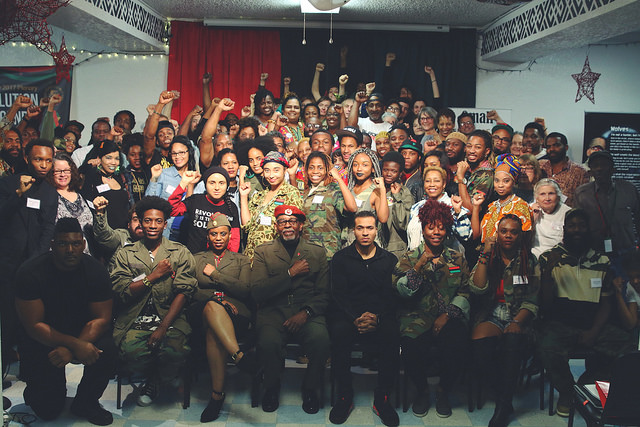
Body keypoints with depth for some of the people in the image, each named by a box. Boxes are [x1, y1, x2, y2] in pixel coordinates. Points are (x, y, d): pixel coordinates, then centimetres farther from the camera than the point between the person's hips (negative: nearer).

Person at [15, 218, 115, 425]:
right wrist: (75, 344, -31)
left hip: (85, 332, 2)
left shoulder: (95, 271, -11)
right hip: (43, 338, -2)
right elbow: (34, 325, -19)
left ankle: (85, 402, -2)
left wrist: (70, 350, -28)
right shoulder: (30, 273, -17)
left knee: (106, 351, -30)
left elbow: (101, 319, -12)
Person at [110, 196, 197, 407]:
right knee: (133, 351, -30)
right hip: (135, 319, 1)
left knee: (175, 352, -30)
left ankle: (154, 381, 7)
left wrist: (163, 328, -14)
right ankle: (152, 377, 9)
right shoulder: (125, 254, 11)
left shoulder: (180, 253, 7)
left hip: (169, 317, 0)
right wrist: (155, 275, -6)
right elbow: (122, 292, 0)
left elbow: (183, 293, -3)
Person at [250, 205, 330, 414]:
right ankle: (271, 389, 1)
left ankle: (310, 389, -1)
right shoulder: (263, 252, 11)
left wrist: (306, 312, -11)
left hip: (307, 314, 1)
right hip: (273, 312, 0)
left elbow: (324, 293, 8)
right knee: (268, 342, -32)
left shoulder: (317, 253, 15)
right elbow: (257, 292, -2)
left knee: (321, 340, -31)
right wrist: (290, 273, -7)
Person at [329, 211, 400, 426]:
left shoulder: (389, 260, 13)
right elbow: (338, 295, 0)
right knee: (339, 333, -34)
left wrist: (376, 318, -15)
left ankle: (382, 399, -12)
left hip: (380, 317, 1)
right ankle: (345, 397, -15)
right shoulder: (341, 258, 9)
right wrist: (356, 319, -17)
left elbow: (392, 296, 5)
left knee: (392, 336, -31)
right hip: (347, 315, 0)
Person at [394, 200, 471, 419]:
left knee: (456, 344, -29)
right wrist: (420, 265, -17)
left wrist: (447, 315, -9)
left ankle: (443, 391, 2)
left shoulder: (457, 259, 14)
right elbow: (402, 290, -6)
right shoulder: (409, 258, 9)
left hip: (448, 319, 1)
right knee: (412, 347, -29)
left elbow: (465, 292, 6)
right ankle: (422, 390, 4)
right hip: (417, 319, -1)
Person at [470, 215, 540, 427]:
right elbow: (477, 288, -6)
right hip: (490, 315, 1)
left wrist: (517, 322, -14)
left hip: (518, 316, 0)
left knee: (512, 340, -34)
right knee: (479, 342, -31)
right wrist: (485, 255, -9)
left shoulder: (530, 262, 8)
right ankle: (486, 389, 0)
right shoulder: (488, 258, 10)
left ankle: (503, 404, -21)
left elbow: (531, 301, 4)